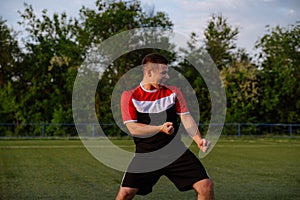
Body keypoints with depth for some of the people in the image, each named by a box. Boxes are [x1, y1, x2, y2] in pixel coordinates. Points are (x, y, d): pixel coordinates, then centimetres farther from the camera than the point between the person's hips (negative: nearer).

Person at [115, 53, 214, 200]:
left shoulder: (173, 92, 6)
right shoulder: (129, 96, -3)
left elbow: (186, 118, 1)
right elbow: (133, 129, -10)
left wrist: (198, 139, -17)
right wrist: (160, 128, -24)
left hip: (175, 151, 2)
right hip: (145, 153, -2)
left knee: (206, 186, -10)